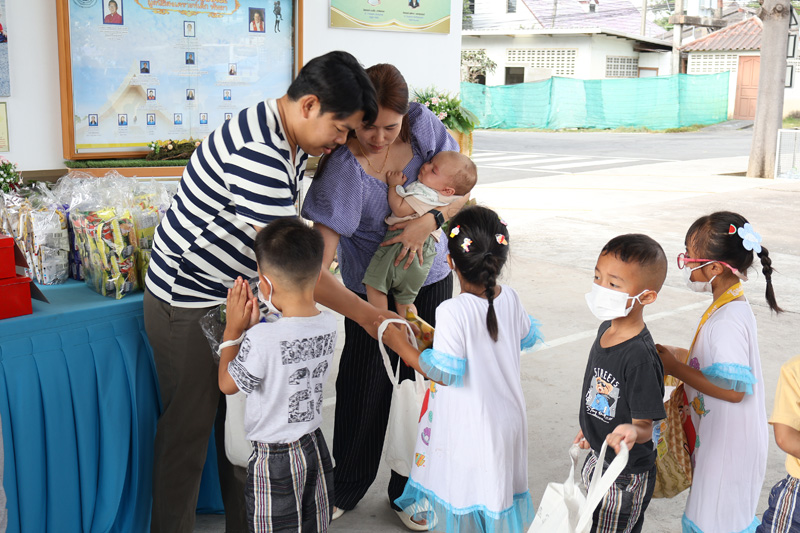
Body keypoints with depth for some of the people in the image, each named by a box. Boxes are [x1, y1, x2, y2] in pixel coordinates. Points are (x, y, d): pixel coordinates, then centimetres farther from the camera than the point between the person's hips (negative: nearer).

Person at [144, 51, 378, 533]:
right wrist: (367, 315, -23)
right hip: (188, 303, -9)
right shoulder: (255, 153, -31)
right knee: (190, 428, 5)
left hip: (237, 295, 9)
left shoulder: (294, 139, 1)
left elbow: (285, 236, 14)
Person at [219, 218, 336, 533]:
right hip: (315, 445, 6)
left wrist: (233, 330, -4)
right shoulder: (329, 324, -10)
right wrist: (253, 328, -1)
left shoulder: (261, 340, -29)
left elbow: (228, 385, -11)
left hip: (274, 457, -6)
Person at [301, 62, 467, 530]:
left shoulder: (424, 126, -14)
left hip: (430, 279, 3)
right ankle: (346, 490, 28)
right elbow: (324, 243, -31)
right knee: (361, 387, 3)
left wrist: (431, 220, -26)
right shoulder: (343, 164, -25)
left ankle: (409, 492, 27)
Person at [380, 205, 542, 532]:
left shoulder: (452, 312, -27)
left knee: (460, 495, 12)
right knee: (498, 486, 24)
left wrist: (401, 346, -12)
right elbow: (528, 337, 12)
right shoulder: (510, 299, -7)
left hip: (466, 428, -6)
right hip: (507, 418, 7)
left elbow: (444, 372, -22)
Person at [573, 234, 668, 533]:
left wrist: (632, 432, -47)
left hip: (625, 480, -9)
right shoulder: (607, 327, -3)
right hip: (600, 460, 9)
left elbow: (645, 424, -25)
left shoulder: (640, 356, -30)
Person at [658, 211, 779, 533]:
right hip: (719, 437, 9)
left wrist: (676, 368, -21)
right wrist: (675, 354, 5)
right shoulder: (731, 307, 5)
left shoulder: (727, 322, -26)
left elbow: (733, 389, -28)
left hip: (728, 444, -9)